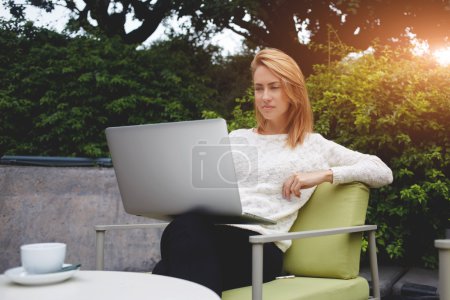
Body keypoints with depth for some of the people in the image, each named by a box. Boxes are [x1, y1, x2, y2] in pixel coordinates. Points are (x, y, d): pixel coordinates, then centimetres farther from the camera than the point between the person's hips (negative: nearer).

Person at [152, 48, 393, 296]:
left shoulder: (313, 145, 17)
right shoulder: (236, 138, 28)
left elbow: (383, 172, 12)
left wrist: (324, 174, -2)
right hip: (211, 228, 3)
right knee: (188, 226, -38)